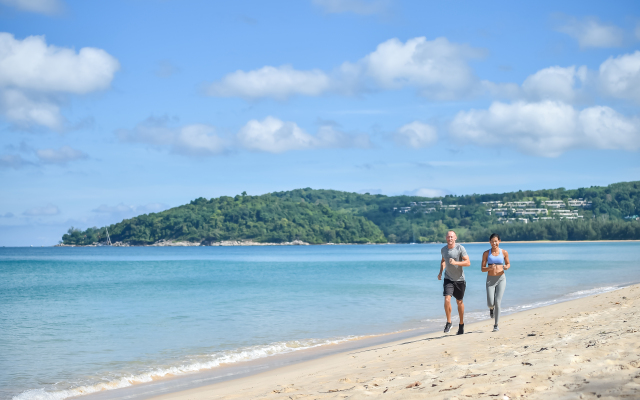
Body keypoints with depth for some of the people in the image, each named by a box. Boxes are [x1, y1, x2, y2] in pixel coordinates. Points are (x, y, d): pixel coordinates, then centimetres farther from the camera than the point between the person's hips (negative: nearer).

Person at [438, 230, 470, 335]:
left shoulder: (460, 248, -12)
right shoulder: (443, 249, 2)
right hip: (448, 279, 2)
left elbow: (468, 262, -15)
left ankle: (461, 324, 27)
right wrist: (440, 272, 9)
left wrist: (456, 263, -28)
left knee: (459, 302, 10)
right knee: (447, 300, -17)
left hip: (459, 279, -2)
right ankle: (448, 322, -3)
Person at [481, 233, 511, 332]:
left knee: (497, 302, -11)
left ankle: (496, 325, -2)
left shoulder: (504, 252, 3)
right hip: (490, 280, 0)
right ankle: (491, 308, 32)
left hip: (501, 279, 0)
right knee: (490, 303, -9)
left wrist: (506, 267, -9)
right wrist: (489, 268, -19)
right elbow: (482, 269, 2)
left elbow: (508, 264, 16)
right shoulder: (486, 253, 2)